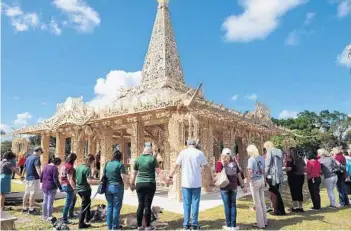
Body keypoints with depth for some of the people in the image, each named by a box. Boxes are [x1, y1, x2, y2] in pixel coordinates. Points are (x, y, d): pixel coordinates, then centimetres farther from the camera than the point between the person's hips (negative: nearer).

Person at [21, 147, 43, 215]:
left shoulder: (28, 158, 14)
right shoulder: (36, 158, -14)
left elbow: (25, 168, 25)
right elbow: (37, 168, -29)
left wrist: (22, 176, 38)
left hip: (28, 178, 9)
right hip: (34, 178, -9)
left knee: (26, 193, 15)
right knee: (32, 194, -3)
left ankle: (24, 208, 24)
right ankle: (31, 209, 3)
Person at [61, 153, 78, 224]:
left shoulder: (64, 166, 8)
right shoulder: (70, 167, -20)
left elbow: (62, 176, 15)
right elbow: (70, 179, -24)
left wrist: (62, 186, 24)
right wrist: (75, 188, -23)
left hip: (64, 185, 10)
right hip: (69, 186, -10)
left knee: (74, 198, 26)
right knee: (68, 202, 0)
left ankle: (71, 214, 34)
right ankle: (64, 219, 8)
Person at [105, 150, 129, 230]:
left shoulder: (107, 164, 5)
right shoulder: (120, 165, -11)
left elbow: (104, 175, 10)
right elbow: (124, 177, -15)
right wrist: (126, 177, 4)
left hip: (108, 187, 5)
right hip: (117, 187, -5)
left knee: (109, 206, 13)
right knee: (116, 207, 4)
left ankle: (109, 225, 21)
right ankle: (115, 226, 11)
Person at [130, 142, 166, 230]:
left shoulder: (138, 159, 5)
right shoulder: (153, 158, -5)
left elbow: (134, 173, 9)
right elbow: (158, 172, -9)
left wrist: (132, 184, 21)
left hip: (140, 184, 3)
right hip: (150, 184, -3)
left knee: (140, 205, 10)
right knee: (147, 205, 3)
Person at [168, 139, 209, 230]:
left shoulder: (183, 152, -1)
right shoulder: (200, 153, -2)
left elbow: (176, 166, -1)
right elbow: (206, 166, 2)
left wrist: (170, 176, 8)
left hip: (186, 182, 1)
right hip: (197, 182, 0)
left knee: (186, 203, 8)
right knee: (195, 203, 8)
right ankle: (194, 224, 11)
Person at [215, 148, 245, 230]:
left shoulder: (220, 163, -4)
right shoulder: (234, 162, 6)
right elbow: (239, 175, 7)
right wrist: (242, 186, 12)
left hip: (225, 187, -2)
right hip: (233, 187, 3)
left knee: (227, 205, 6)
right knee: (233, 205, 10)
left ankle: (229, 225, 13)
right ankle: (233, 225, 14)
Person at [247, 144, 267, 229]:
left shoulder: (251, 159, -16)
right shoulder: (261, 157, 4)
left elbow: (250, 171, -24)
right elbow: (264, 170, 10)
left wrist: (248, 181, -16)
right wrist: (264, 179, 19)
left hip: (255, 181, -7)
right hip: (262, 180, 7)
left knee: (258, 204, 3)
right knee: (262, 202, 17)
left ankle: (260, 224, 12)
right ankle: (264, 222, 27)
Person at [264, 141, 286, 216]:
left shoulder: (270, 152, -12)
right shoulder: (279, 151, 11)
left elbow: (267, 165, -15)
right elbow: (281, 164, 16)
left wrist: (265, 174, -7)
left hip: (272, 175, -7)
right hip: (279, 175, 8)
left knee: (273, 193, 4)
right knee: (277, 193, 18)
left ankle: (276, 211, 11)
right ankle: (281, 210, 22)